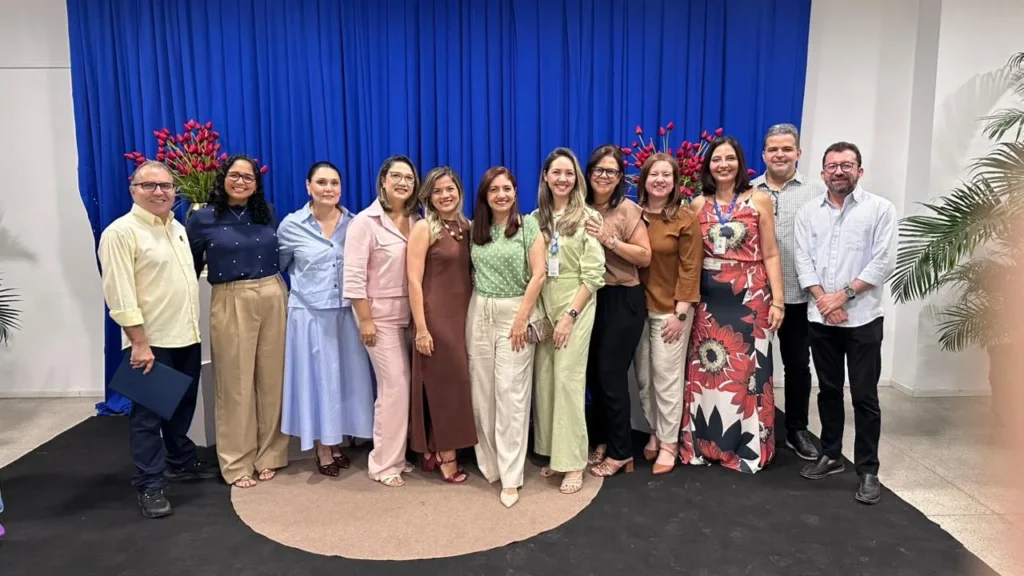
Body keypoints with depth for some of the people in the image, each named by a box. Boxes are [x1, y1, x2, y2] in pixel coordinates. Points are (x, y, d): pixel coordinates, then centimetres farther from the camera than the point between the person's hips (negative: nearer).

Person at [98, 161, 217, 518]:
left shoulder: (178, 228, 12)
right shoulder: (121, 233, -12)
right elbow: (120, 295, -17)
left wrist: (193, 326, 15)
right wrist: (140, 343, -20)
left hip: (186, 336, 7)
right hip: (151, 342, -7)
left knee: (183, 406, 19)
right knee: (148, 414, 3)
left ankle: (181, 462, 35)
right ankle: (150, 486, 13)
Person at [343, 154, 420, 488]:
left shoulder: (416, 222, 7)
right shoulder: (365, 222, -10)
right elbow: (353, 277, -13)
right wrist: (365, 320, -15)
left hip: (409, 314, 6)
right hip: (381, 315, -6)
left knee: (405, 385, 9)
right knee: (395, 386, -5)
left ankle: (397, 455, 23)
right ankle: (383, 465, 9)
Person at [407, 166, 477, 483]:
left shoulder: (466, 226, 9)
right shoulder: (424, 228, -9)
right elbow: (414, 281, -13)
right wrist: (421, 328, -17)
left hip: (464, 314, 6)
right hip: (436, 315, -6)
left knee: (457, 379, 11)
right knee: (442, 382, 2)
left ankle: (433, 450, 25)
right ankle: (445, 456, 15)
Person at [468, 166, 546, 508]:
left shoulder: (528, 225, -3)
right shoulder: (475, 228, 8)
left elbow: (538, 274, -8)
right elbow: (472, 273, 12)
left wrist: (522, 317, -13)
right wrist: (475, 307, 5)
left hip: (515, 312, -4)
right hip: (479, 314, 4)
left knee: (510, 393, -5)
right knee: (482, 392, 6)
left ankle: (510, 476, 2)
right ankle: (489, 463, 21)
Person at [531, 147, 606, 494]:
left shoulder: (588, 218, -5)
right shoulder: (536, 218, 8)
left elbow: (593, 275, -9)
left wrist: (570, 314, -14)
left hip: (575, 308, -4)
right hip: (542, 307, 5)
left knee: (568, 380, -6)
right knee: (544, 380, 7)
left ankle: (573, 462, 3)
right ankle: (552, 454, 20)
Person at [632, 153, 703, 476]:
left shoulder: (686, 219, -7)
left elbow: (689, 269, -8)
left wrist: (680, 312, -12)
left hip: (670, 309, -4)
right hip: (638, 306, 4)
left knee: (667, 377, 2)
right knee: (643, 377, 10)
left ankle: (669, 443, 16)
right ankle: (654, 433, 29)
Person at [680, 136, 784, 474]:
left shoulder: (759, 200, 2)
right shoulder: (698, 204, 8)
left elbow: (770, 255, 0)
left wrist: (777, 301, -7)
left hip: (750, 296, -2)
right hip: (708, 298, 2)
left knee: (747, 370, 2)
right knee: (707, 370, 6)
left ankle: (747, 447, 15)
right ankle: (703, 444, 18)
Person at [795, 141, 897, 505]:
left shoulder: (880, 208, -1)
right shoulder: (808, 212, 8)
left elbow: (883, 262, -8)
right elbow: (803, 260, 2)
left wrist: (843, 295, -13)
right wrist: (824, 300, -11)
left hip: (862, 317, -3)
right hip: (820, 317, 3)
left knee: (864, 396, 1)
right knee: (828, 390, 13)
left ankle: (867, 470, 11)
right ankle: (831, 455, 26)